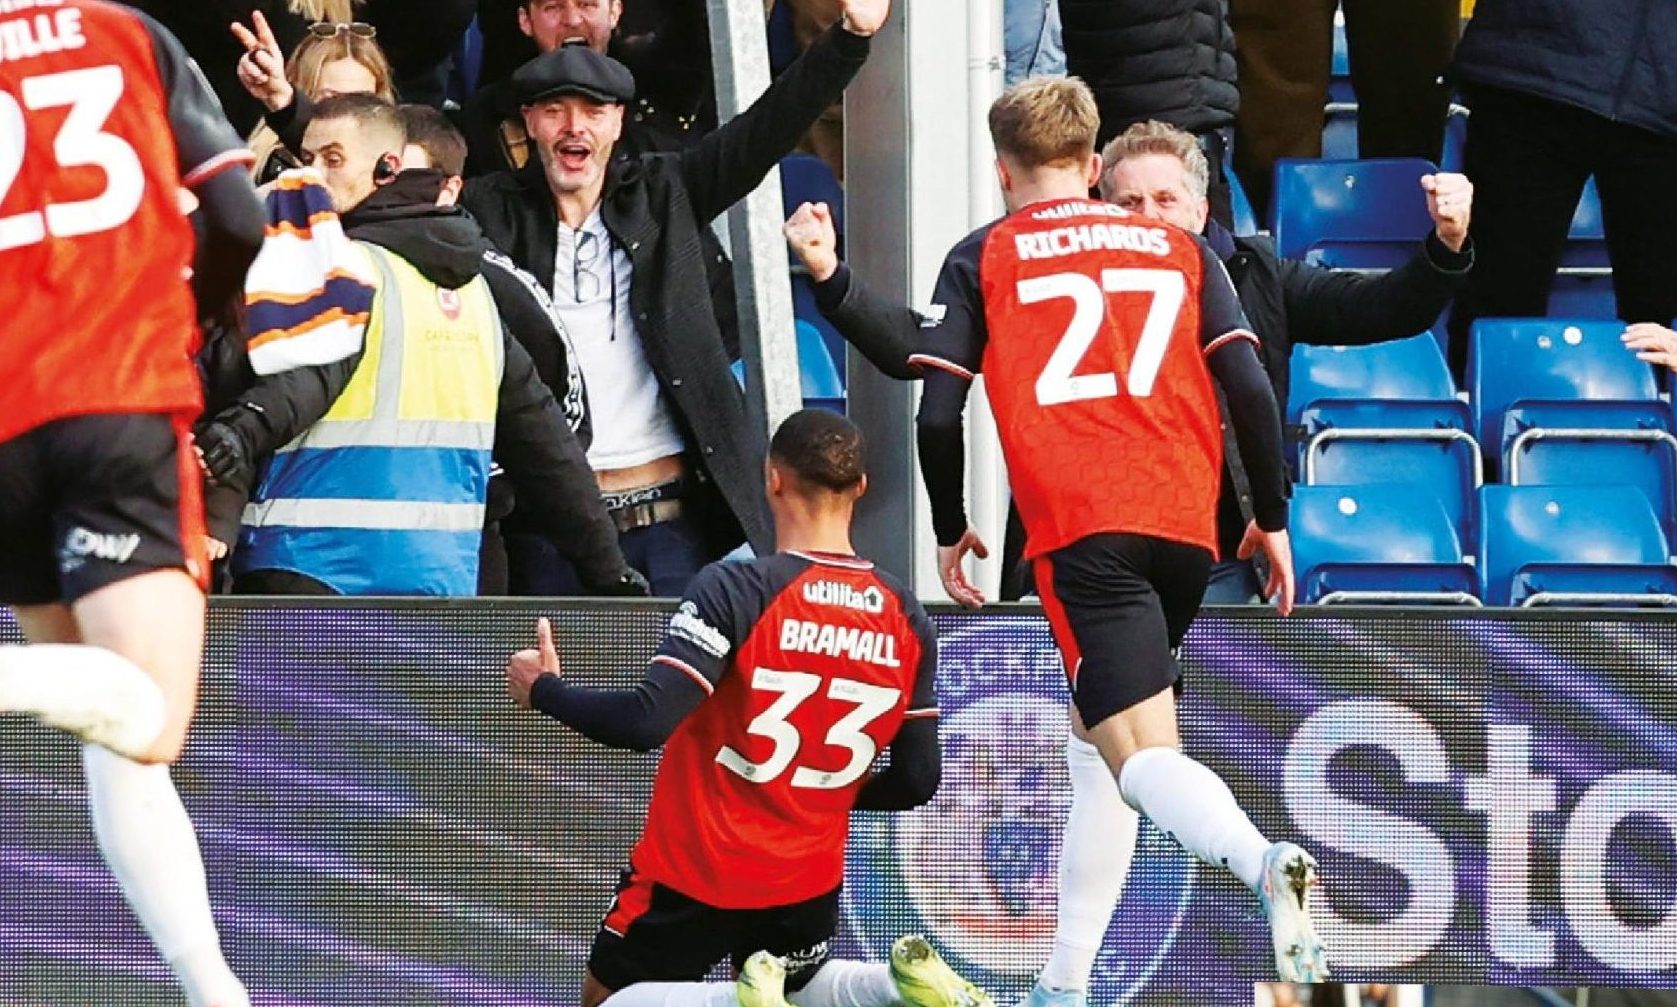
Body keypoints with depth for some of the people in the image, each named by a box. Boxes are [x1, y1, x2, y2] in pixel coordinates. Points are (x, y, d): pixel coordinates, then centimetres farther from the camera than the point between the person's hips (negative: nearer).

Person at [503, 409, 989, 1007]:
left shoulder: (734, 590, -20)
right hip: (808, 880, 5)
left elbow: (646, 722, -26)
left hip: (696, 870, -5)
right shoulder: (906, 620, -3)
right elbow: (917, 782, 2)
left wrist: (542, 690, -8)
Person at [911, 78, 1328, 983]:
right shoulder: (1180, 250, 18)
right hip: (1188, 525, 4)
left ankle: (1264, 865, -41)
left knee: (1140, 753, -12)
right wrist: (1272, 519, 16)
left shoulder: (981, 260, 11)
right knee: (1102, 719, 25)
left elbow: (937, 414, 3)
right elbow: (1250, 388, 9)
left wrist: (950, 532, 17)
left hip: (1080, 527, -4)